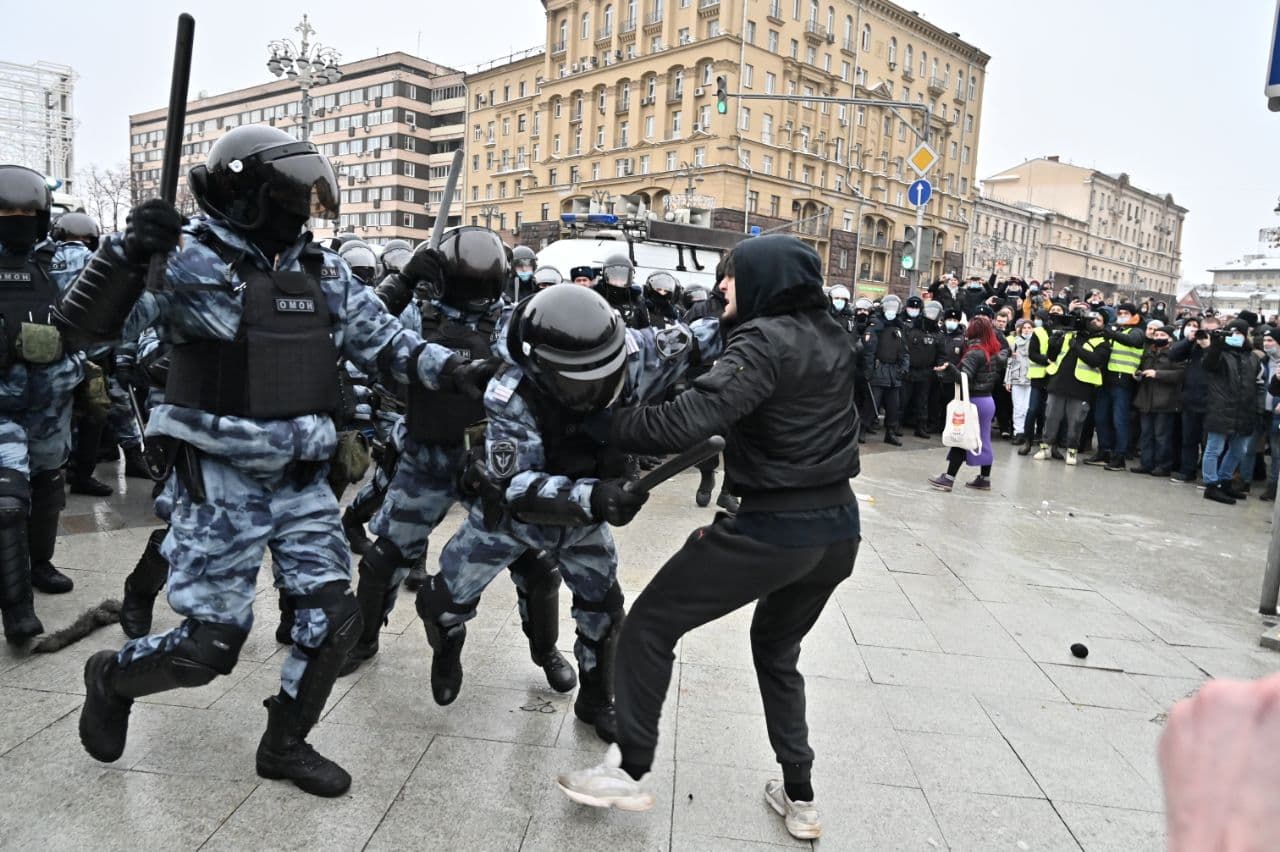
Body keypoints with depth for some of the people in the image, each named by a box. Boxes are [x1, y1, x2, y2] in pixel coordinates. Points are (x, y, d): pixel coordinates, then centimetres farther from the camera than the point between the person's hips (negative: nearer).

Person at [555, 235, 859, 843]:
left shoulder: (765, 340, -16)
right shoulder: (830, 339, 9)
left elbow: (687, 421, -26)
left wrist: (605, 424, -17)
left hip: (771, 530, -8)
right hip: (837, 528, 8)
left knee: (650, 624, 8)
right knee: (777, 650, 27)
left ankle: (630, 770, 16)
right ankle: (799, 798, 29)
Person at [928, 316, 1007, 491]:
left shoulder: (975, 352, -15)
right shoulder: (994, 351, 8)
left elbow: (964, 377, -22)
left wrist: (948, 368, -35)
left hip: (974, 400, -8)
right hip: (988, 400, 8)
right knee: (983, 440, 13)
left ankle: (948, 478, -2)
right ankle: (984, 478, 19)